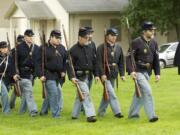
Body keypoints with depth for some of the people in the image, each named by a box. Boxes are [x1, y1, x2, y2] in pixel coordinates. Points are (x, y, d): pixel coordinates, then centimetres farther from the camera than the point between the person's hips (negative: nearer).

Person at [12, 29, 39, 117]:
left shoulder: (36, 48, 9)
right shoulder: (19, 48, -4)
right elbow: (14, 61, -6)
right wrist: (14, 73, -14)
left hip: (32, 73, 5)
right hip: (23, 73, -5)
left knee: (25, 92, 13)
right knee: (28, 91, -13)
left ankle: (22, 110, 24)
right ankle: (32, 110, -18)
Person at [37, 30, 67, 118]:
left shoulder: (62, 48, 9)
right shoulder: (44, 48, -9)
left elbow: (65, 61, 20)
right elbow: (39, 63, -10)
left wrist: (63, 71, 8)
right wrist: (41, 75, -17)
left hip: (58, 75, 6)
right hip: (49, 75, -6)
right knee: (54, 93, -11)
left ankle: (43, 111, 30)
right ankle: (55, 114, -4)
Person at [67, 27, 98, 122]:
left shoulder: (89, 49, 10)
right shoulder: (73, 50, -11)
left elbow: (94, 62, 17)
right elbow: (69, 64, -14)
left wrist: (96, 74, 11)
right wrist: (72, 77, -24)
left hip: (87, 76, 7)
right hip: (79, 77, -7)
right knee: (85, 94, -14)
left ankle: (75, 114, 25)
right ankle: (90, 115, -17)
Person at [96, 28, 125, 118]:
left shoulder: (118, 47, 9)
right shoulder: (101, 48, -9)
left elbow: (121, 62, 12)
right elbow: (99, 62, -13)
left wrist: (122, 74, 6)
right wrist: (102, 74, -21)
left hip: (113, 74, 6)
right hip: (105, 74, -6)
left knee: (108, 94, 13)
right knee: (111, 94, -12)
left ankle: (101, 111, 26)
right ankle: (117, 112, -12)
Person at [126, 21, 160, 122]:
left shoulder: (154, 43, 6)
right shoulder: (136, 42, -13)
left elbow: (156, 59, 10)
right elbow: (129, 58, -13)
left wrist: (157, 73, 4)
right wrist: (131, 71, -24)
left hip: (147, 72, 7)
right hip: (138, 71, -7)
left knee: (140, 93, 16)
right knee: (147, 91, -18)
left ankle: (133, 113, 30)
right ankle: (151, 116, -18)